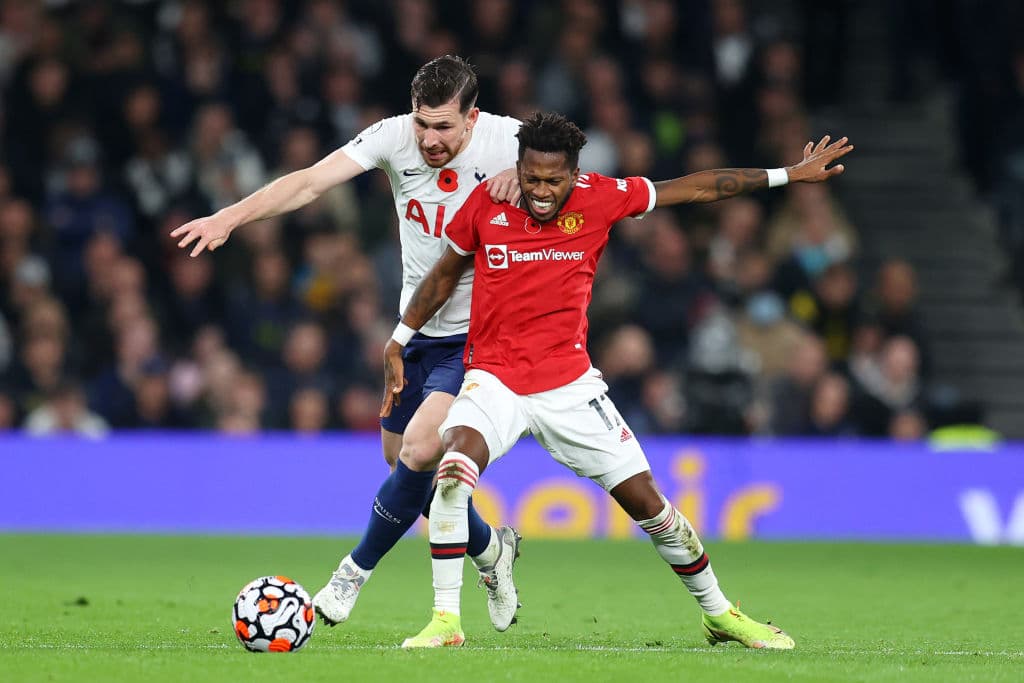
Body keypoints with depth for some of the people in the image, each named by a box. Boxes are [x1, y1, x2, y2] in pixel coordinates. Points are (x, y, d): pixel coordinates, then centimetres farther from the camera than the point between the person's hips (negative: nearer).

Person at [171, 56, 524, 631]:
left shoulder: (507, 140, -17)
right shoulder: (395, 136, -12)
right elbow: (312, 182, -18)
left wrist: (522, 176, -30)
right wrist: (231, 216, -32)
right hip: (416, 330, 5)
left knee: (419, 452, -19)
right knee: (404, 465, 12)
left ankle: (359, 568, 3)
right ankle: (490, 548, 38)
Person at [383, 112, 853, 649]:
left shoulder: (599, 198, -7)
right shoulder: (486, 204, -7)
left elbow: (694, 188, 3)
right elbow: (445, 273, 11)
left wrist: (788, 175, 6)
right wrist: (397, 343, 13)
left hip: (569, 383, 1)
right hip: (494, 378, -1)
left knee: (647, 502, 3)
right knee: (454, 468, -30)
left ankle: (718, 613, 25)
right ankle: (445, 620, -22)